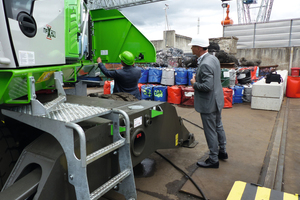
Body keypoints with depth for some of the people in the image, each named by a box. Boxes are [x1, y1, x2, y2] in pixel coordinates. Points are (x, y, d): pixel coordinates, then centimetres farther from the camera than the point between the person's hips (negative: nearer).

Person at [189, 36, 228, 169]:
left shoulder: (205, 64, -27)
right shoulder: (213, 58, 5)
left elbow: (207, 86, -31)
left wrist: (194, 84, -15)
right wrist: (198, 78, 6)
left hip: (208, 104, -10)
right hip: (217, 100, 10)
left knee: (210, 132, 4)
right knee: (218, 127, 23)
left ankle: (213, 160, 21)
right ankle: (222, 152, 42)